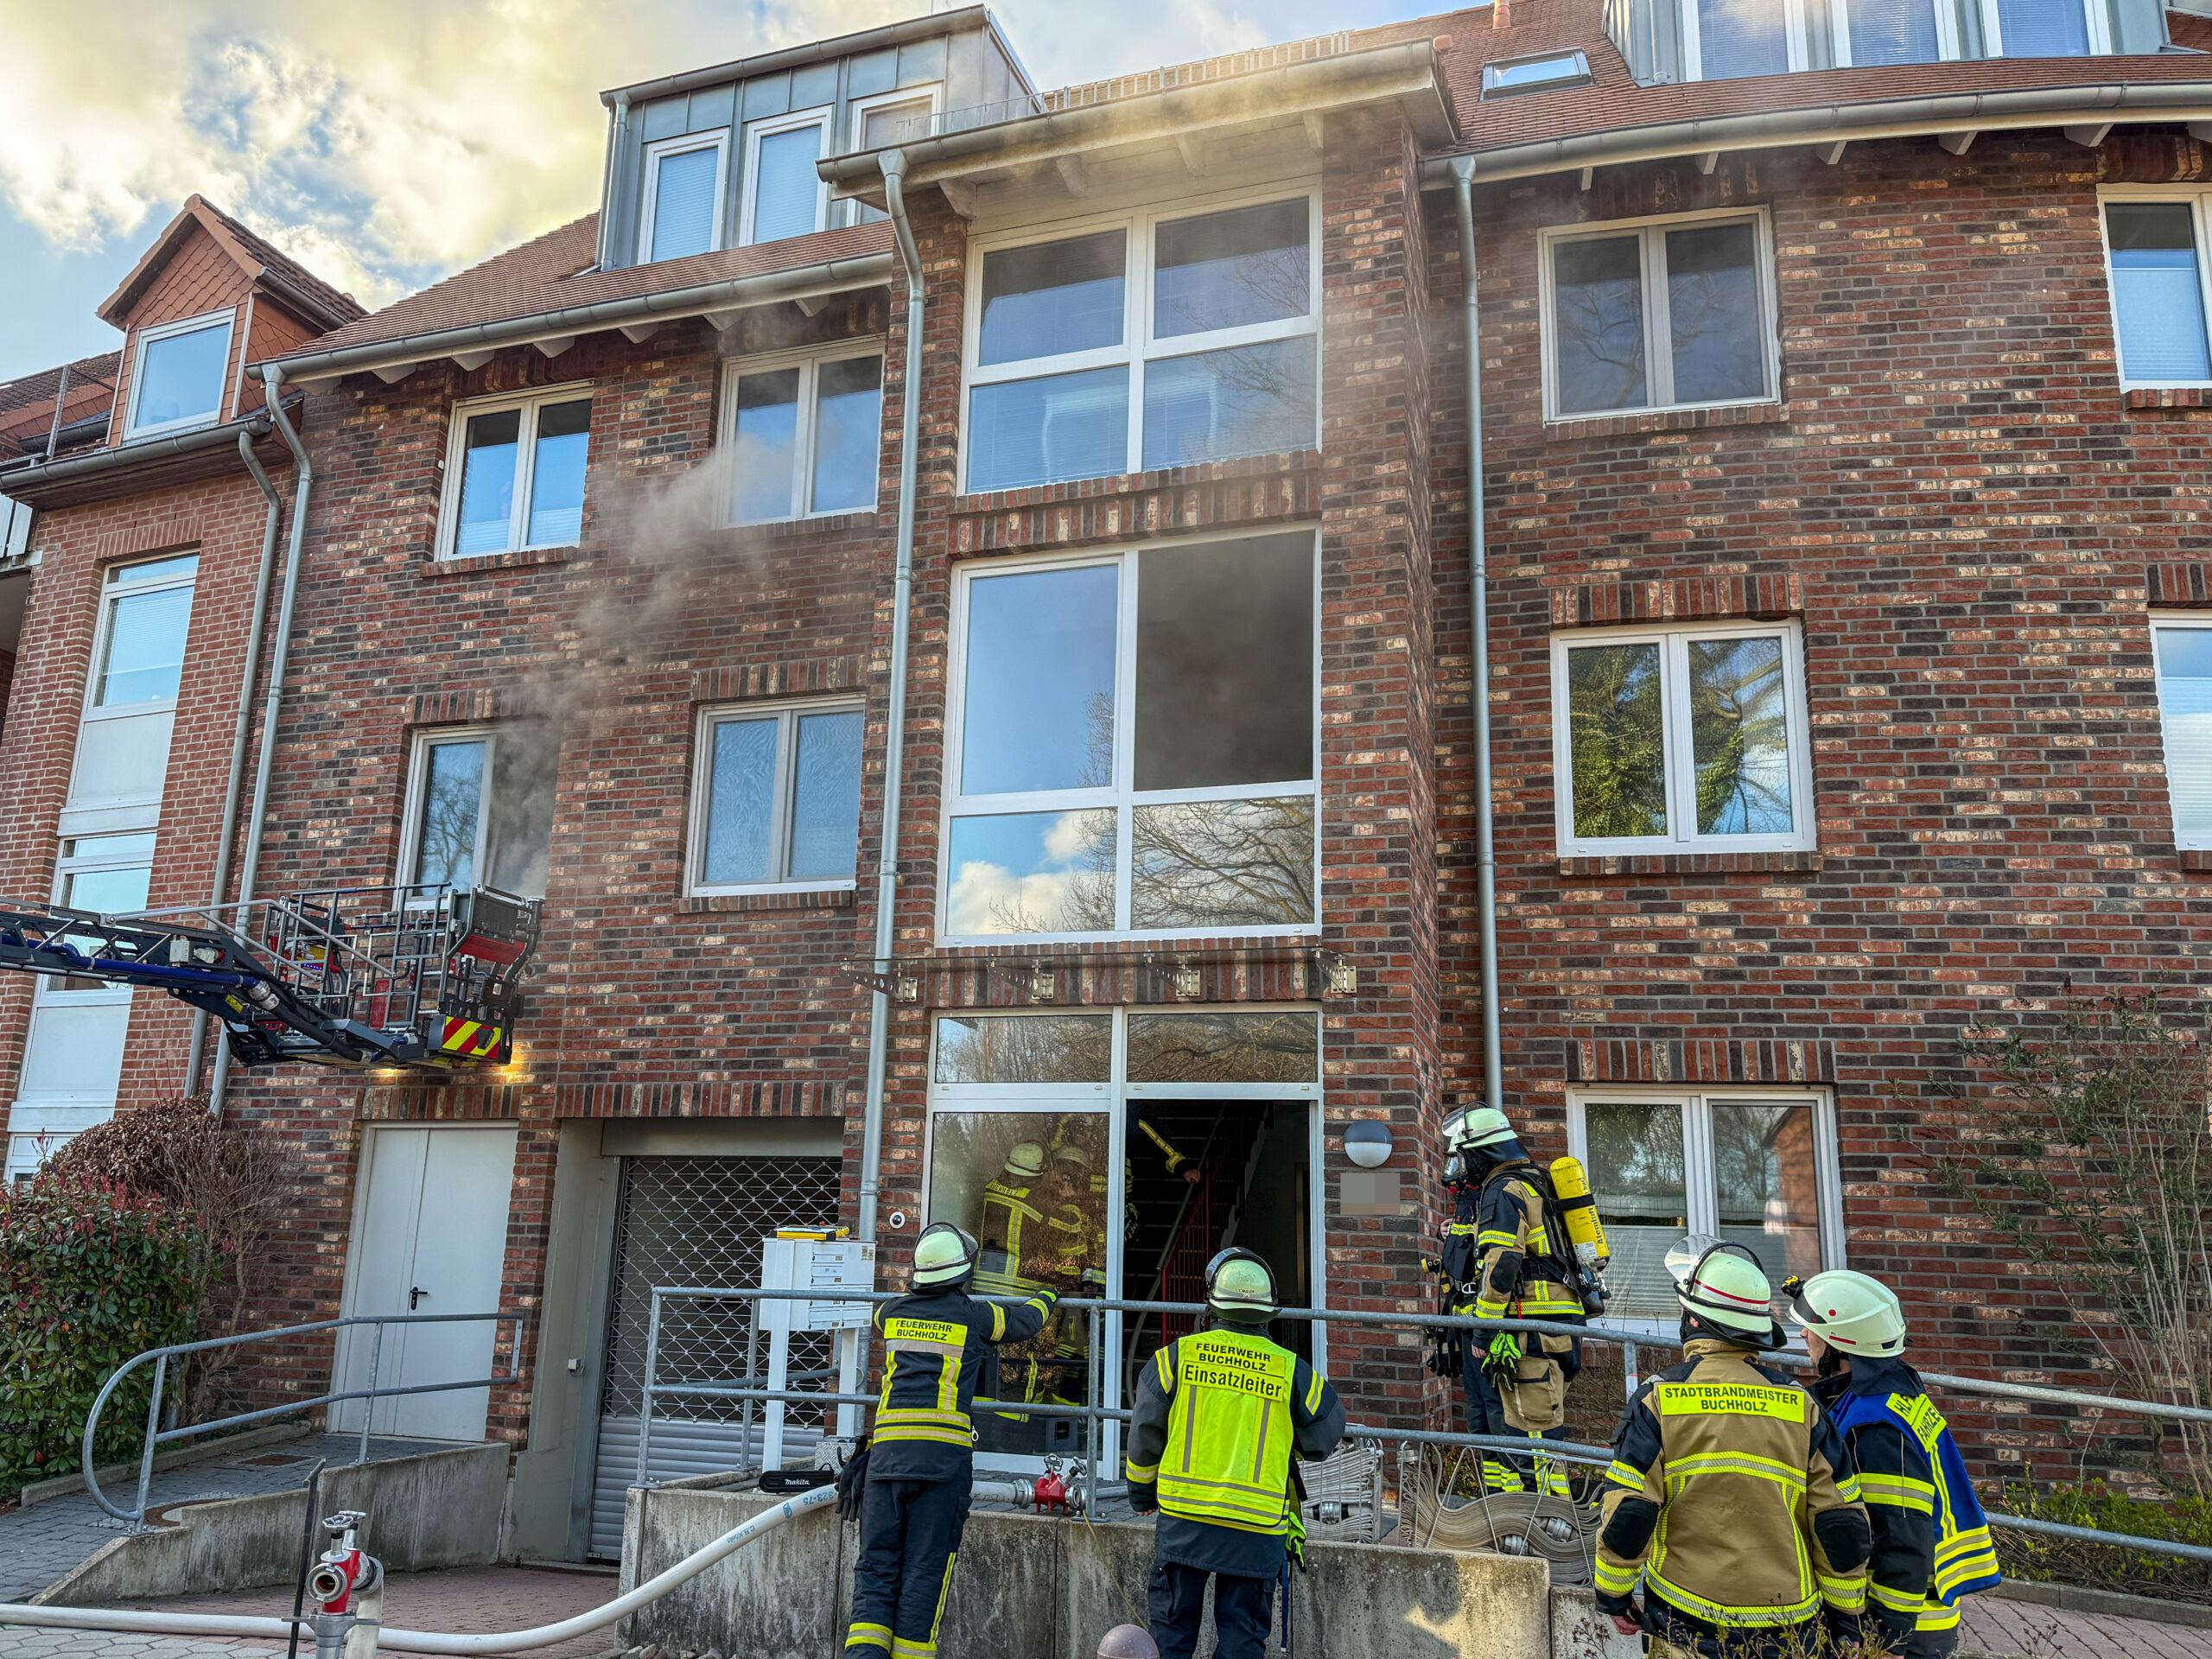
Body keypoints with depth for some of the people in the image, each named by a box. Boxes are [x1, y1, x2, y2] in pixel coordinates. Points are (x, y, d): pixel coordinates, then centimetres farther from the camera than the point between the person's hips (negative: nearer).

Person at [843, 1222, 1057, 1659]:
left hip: (887, 1453, 3)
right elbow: (1026, 1323, 24)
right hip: (943, 1457, -3)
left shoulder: (894, 1313, 12)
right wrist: (1046, 1297, 47)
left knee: (877, 1566, 8)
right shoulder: (976, 1317, 3)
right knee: (925, 1571, 3)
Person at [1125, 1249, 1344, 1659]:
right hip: (1256, 1532, 0)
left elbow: (1145, 1433, 4)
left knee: (1172, 1626, 16)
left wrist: (1141, 1492, 21)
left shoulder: (1177, 1356, -4)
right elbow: (1325, 1436, 10)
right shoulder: (1293, 1372, -4)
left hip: (1183, 1519, 1)